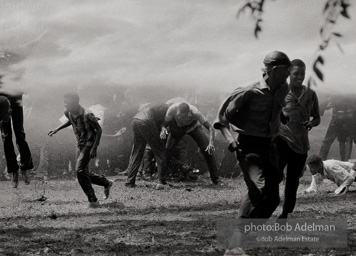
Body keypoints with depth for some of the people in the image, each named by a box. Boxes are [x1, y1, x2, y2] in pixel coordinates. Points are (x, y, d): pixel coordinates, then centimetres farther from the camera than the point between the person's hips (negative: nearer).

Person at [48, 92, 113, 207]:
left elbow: (99, 129, -17)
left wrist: (94, 148, -21)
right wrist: (57, 130, 13)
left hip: (89, 144, -8)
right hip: (80, 145, 8)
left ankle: (93, 200, -11)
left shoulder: (86, 115, -26)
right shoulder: (68, 113, -4)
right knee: (84, 173, 11)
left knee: (80, 170, -18)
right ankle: (106, 183, 34)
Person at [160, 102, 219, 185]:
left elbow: (210, 128, -43)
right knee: (167, 148, -14)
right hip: (177, 127, 2)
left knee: (207, 148, -20)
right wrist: (163, 130, -52)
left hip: (194, 126, -2)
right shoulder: (172, 109, -41)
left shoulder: (195, 112, -45)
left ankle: (215, 178, -6)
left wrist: (211, 143, -60)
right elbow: (164, 124, -27)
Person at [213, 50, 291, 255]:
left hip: (268, 145, 8)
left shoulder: (283, 90, 4)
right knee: (258, 188, -29)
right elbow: (223, 116, -12)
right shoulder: (250, 92, -17)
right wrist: (230, 138, -22)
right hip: (249, 145, -8)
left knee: (272, 199, 7)